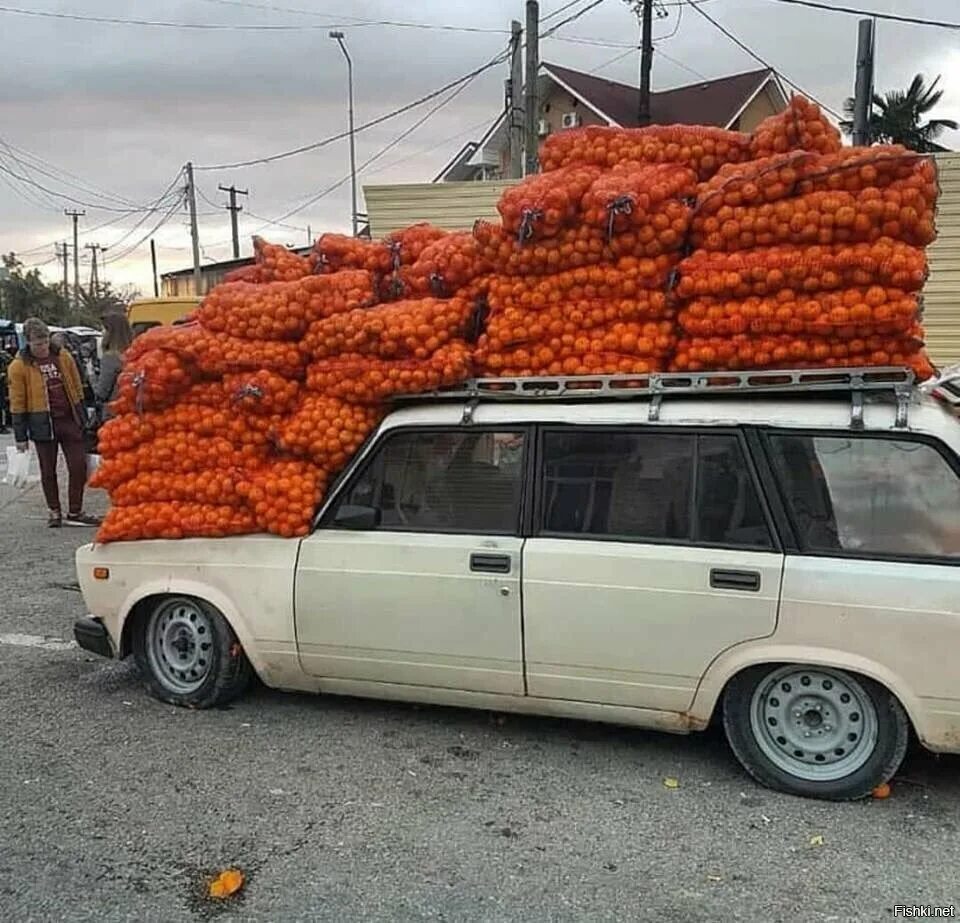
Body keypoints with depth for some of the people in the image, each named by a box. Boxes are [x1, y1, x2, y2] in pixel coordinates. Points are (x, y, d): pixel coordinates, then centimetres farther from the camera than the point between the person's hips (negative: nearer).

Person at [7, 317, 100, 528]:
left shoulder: (63, 357, 3)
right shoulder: (19, 366, -6)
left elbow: (77, 390, 10)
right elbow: (17, 403, -5)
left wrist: (81, 418, 10)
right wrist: (20, 435, -5)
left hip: (69, 420, 3)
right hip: (42, 424, -3)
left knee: (78, 466, 1)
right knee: (48, 471, 8)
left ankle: (75, 512, 11)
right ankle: (55, 512, 21)